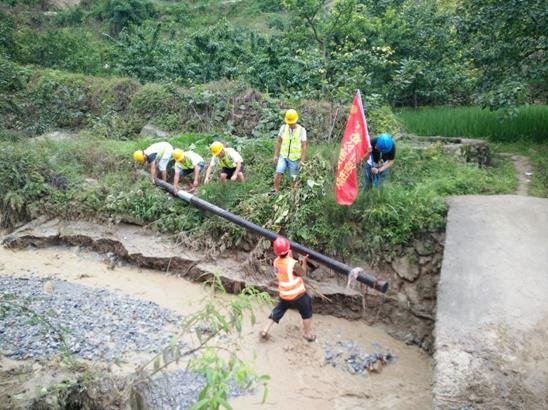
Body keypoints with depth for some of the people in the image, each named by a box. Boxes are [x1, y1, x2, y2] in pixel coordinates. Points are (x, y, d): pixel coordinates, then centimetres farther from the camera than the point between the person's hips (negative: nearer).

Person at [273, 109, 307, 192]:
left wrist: (302, 160, -13)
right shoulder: (283, 128, -3)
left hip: (295, 159, -2)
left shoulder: (302, 130, -9)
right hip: (283, 156, 2)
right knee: (278, 173, -17)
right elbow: (278, 142, 4)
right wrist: (275, 155, 0)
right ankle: (276, 192, -9)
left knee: (293, 178, 4)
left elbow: (304, 146, -8)